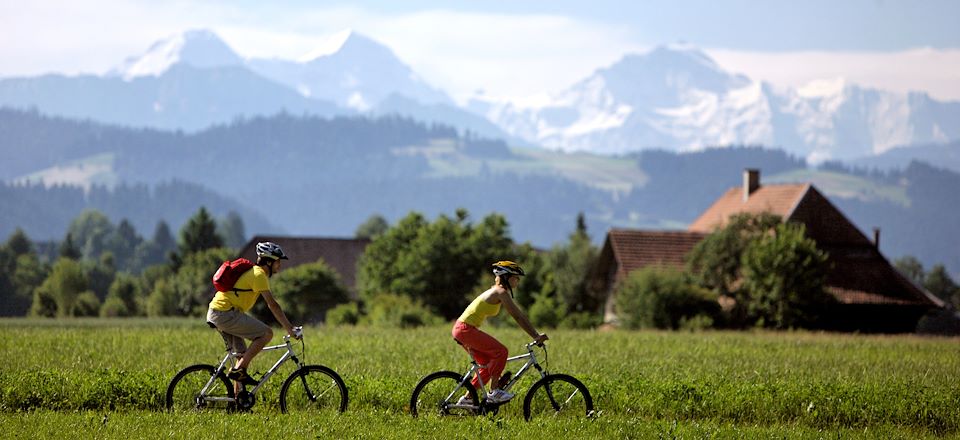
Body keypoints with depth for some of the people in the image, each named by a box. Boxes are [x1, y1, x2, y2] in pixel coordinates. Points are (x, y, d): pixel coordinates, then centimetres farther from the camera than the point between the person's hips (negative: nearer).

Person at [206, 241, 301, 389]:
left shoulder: (254, 272, 21)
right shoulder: (259, 274, -11)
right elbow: (272, 305, -15)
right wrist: (289, 329, -14)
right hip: (226, 313, -10)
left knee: (243, 354, 15)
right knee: (267, 333, -12)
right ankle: (239, 370, -12)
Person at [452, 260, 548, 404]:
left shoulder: (498, 291, 17)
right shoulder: (501, 292, -13)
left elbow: (520, 315, 18)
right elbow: (518, 317, -17)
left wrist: (536, 334, 15)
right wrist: (536, 336, -17)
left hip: (462, 329, 10)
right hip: (465, 329, -10)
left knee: (488, 364, 13)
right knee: (500, 351, -15)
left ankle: (467, 398, 18)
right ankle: (494, 391, -9)